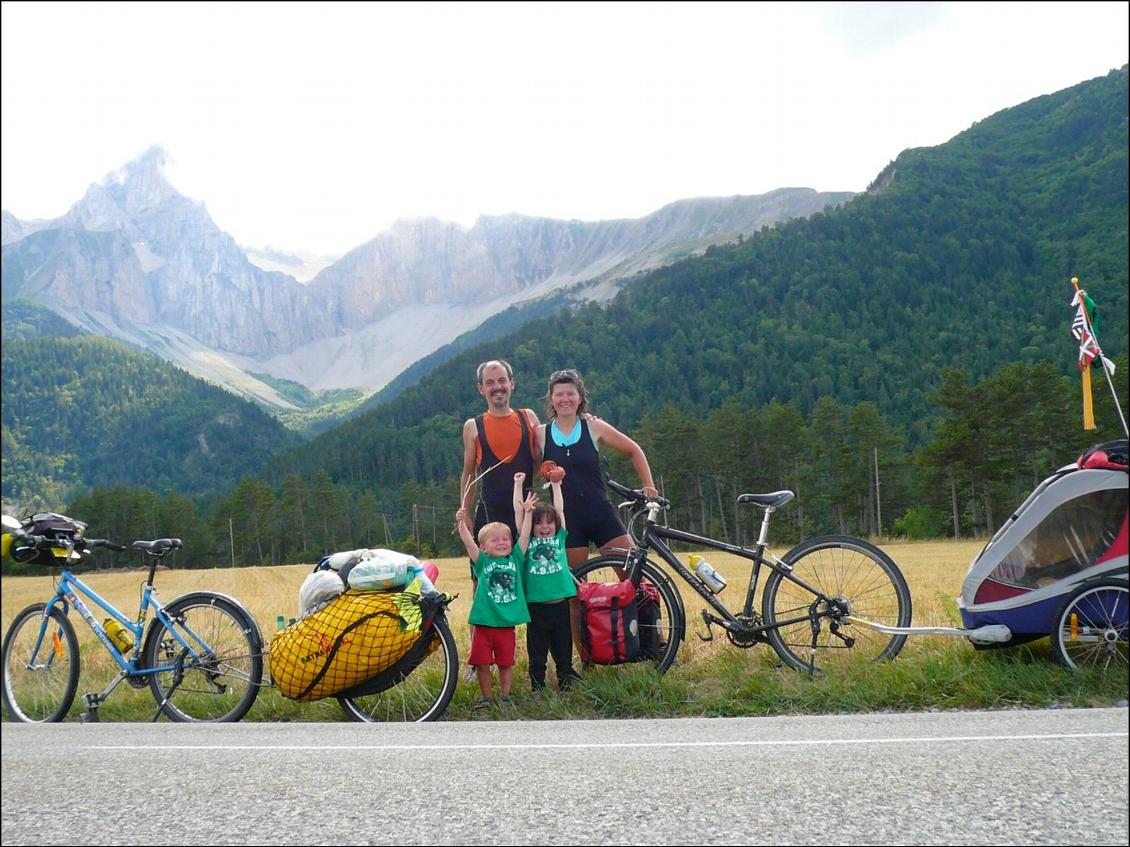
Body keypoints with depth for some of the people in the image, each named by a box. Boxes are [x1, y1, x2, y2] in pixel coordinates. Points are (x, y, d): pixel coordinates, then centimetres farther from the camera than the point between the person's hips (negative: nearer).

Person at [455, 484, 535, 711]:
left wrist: (528, 512, -6)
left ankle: (505, 696, 24)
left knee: (506, 663, 10)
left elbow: (524, 535, 1)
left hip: (506, 624, 1)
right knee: (482, 663, 4)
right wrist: (462, 524, -26)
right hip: (483, 622, -1)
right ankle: (485, 698, 19)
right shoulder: (482, 562, 1)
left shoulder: (515, 559, 6)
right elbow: (469, 542, -12)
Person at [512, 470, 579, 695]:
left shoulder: (559, 539, 8)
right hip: (536, 606, -1)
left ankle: (566, 686, 20)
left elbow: (560, 509, 8)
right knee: (537, 653, 6)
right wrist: (518, 485, 4)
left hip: (559, 604, 1)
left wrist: (555, 485, 13)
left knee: (563, 650, 10)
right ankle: (536, 689, 14)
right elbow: (518, 511, 2)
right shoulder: (528, 542, 3)